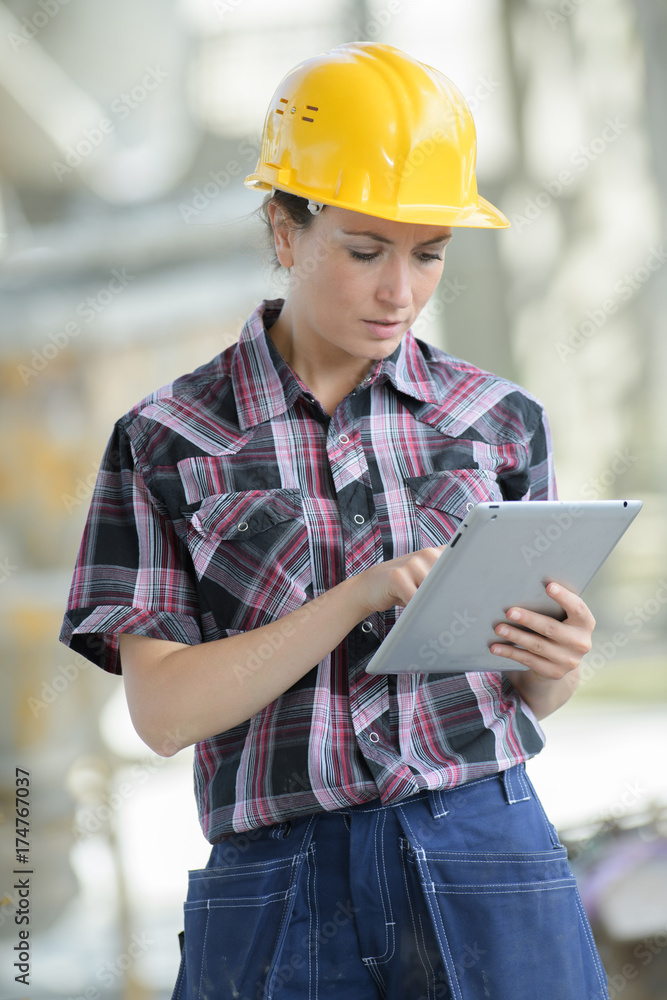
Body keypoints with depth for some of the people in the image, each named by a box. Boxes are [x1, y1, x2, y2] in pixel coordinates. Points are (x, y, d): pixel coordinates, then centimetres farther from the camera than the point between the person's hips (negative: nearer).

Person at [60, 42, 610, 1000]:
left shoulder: (499, 421, 7)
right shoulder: (167, 443, 2)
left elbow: (531, 692, 13)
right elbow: (162, 708, -6)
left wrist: (555, 662, -11)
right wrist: (361, 598, -17)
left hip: (487, 860, 2)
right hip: (279, 894, -1)